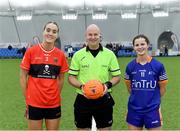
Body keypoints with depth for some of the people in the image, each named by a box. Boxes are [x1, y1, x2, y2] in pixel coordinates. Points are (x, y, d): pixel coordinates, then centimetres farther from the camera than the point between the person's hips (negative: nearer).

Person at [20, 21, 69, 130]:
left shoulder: (60, 55, -1)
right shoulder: (31, 51, -6)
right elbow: (23, 76, -1)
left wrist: (56, 96, 5)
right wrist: (27, 98, -1)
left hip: (54, 104, 2)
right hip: (34, 103, -2)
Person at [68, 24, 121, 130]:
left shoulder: (109, 54, 0)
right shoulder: (78, 55, -1)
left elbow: (117, 76, 4)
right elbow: (71, 77, 2)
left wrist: (108, 85, -15)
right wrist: (81, 86, -16)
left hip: (104, 99, 0)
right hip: (83, 99, 0)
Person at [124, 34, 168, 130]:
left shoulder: (158, 66, -8)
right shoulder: (130, 66, -2)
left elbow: (162, 88, 3)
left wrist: (154, 99, 11)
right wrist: (138, 97, 9)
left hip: (152, 110, -2)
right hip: (134, 109, 2)